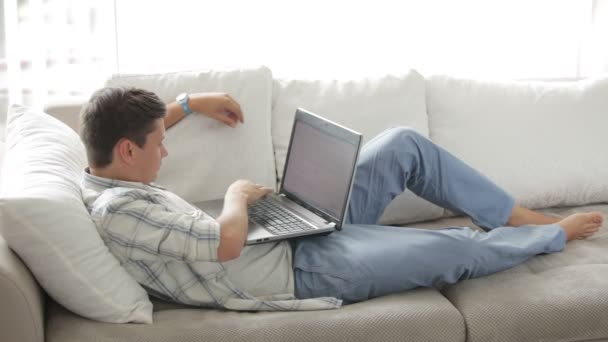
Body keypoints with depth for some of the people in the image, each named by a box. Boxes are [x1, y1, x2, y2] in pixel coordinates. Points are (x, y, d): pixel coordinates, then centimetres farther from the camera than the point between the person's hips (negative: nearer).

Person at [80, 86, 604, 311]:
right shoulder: (116, 210, -28)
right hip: (302, 270, -10)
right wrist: (239, 194, -13)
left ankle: (523, 218, 19)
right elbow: (227, 242, -34)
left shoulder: (102, 176, 2)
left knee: (404, 144, 5)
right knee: (460, 250, -3)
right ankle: (556, 235, 28)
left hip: (299, 230, 10)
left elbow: (122, 128, 26)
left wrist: (188, 103, 20)